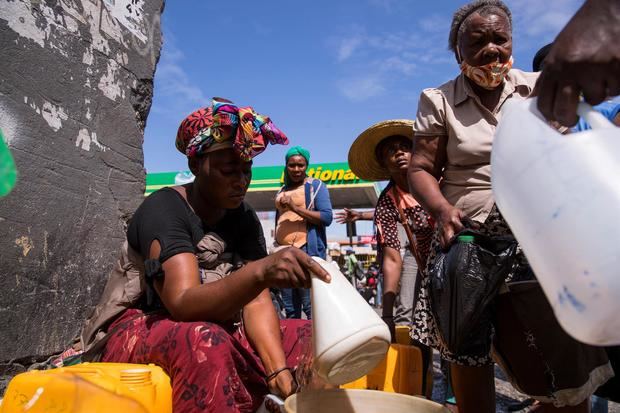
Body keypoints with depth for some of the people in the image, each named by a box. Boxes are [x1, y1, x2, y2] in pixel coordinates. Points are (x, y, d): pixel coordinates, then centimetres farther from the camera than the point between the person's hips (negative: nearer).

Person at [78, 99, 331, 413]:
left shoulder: (244, 218, -1)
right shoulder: (164, 210, -18)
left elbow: (257, 304, -11)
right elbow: (183, 304, -32)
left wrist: (281, 375, -27)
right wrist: (261, 272, -49)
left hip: (220, 333, 6)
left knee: (309, 337, -12)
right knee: (204, 343, -38)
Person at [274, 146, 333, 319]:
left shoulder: (316, 186, 2)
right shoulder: (282, 191, 20)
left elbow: (327, 217, -9)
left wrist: (296, 208, -15)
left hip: (307, 250, -6)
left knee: (311, 306, -8)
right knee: (290, 308, 10)